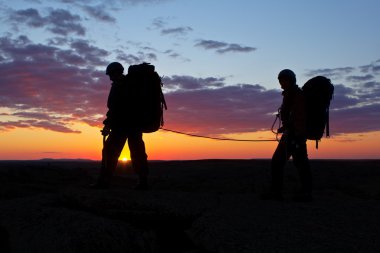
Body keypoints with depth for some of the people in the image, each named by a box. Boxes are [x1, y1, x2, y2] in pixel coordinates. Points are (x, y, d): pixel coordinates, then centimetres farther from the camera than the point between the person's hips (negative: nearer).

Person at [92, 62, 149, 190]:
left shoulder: (118, 86, -7)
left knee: (110, 152, -6)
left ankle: (103, 181, -7)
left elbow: (115, 108, -15)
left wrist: (108, 124, -15)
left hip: (122, 125, -7)